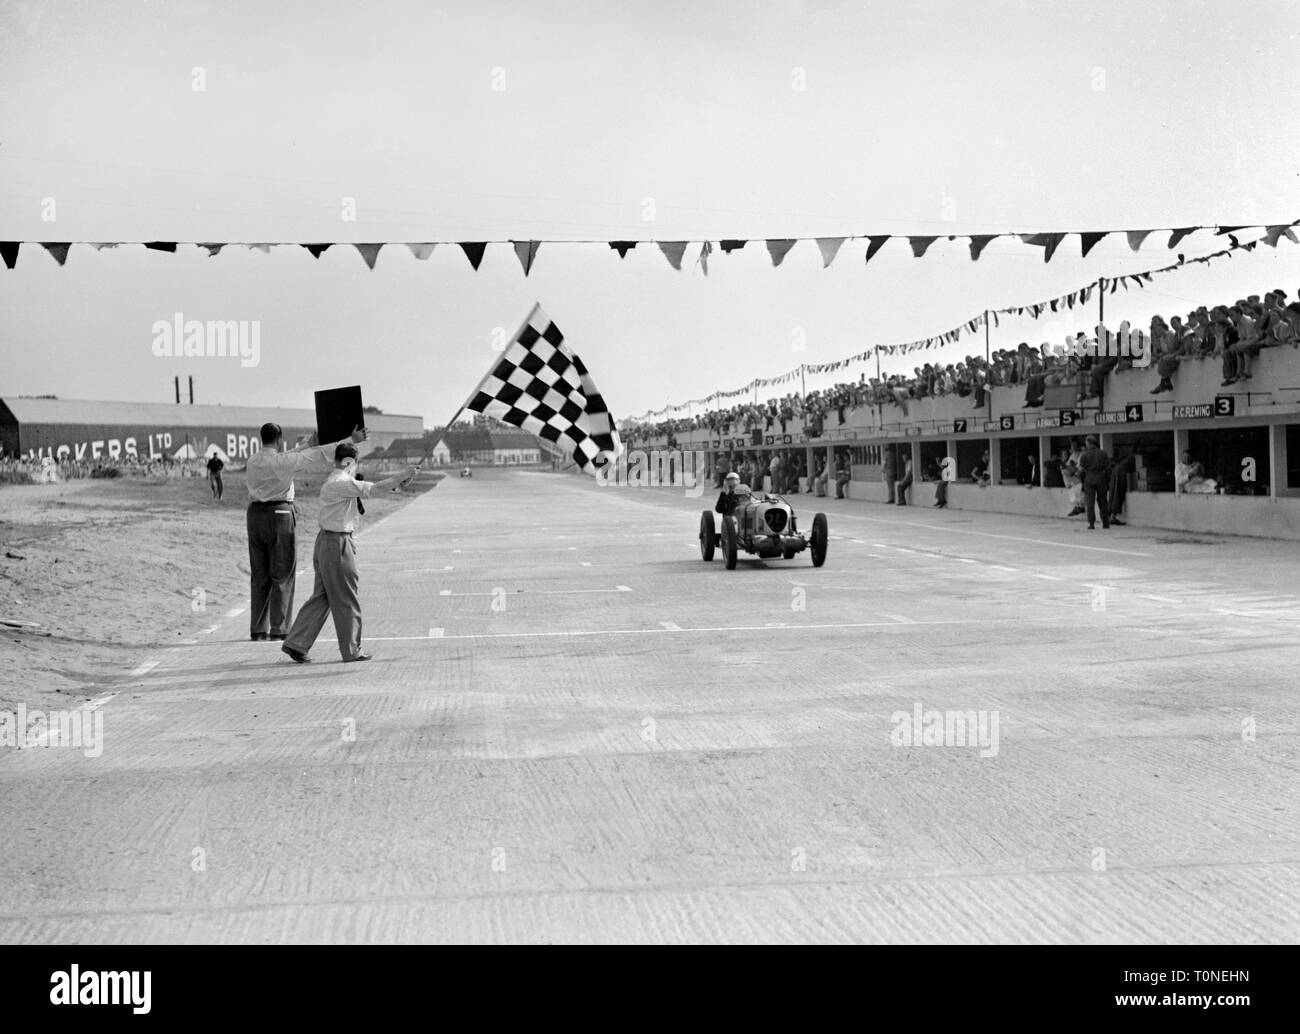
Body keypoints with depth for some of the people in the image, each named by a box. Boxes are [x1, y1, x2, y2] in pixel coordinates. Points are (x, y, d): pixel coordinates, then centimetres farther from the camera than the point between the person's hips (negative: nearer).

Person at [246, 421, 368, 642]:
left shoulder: (252, 461, 8)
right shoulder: (282, 461, -11)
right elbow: (319, 456, -11)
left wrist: (309, 444, 31)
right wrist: (351, 441, -7)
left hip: (255, 514, 7)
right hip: (279, 515, -6)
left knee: (259, 575, 11)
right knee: (282, 575, 1)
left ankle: (257, 629, 12)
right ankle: (279, 629, 0)